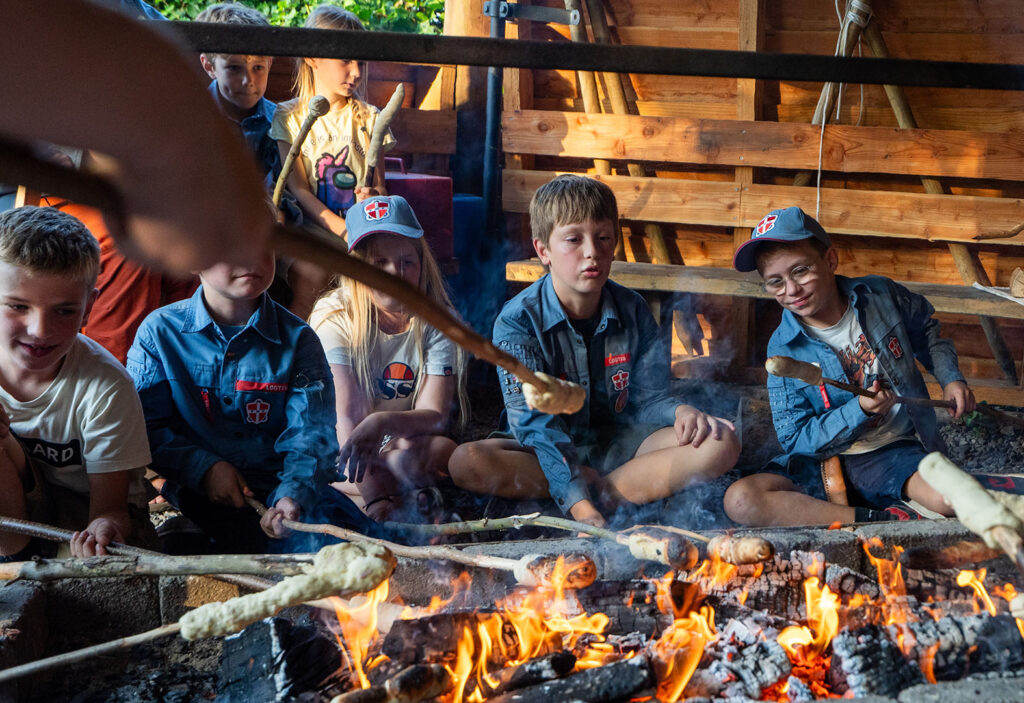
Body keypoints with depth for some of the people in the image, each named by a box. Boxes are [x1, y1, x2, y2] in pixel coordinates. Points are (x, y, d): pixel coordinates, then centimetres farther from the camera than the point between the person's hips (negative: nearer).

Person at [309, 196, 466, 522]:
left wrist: (381, 421, -40)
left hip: (407, 448, 0)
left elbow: (435, 416, -17)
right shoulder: (334, 317, -12)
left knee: (442, 451, -33)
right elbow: (348, 415, -22)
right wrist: (376, 498, -34)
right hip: (337, 449, 1)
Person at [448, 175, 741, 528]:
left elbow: (646, 397, 5)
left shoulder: (632, 310, 0)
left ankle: (600, 494, -26)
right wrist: (580, 504, -35)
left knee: (722, 443, -21)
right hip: (553, 454, -3)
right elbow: (537, 422, -23)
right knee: (466, 462, -33)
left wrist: (679, 411, -22)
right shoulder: (518, 320, -14)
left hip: (621, 445, 3)